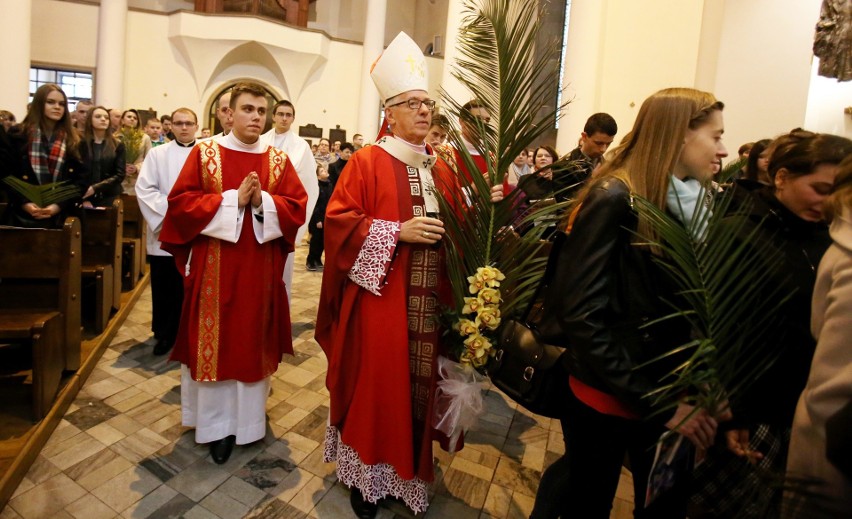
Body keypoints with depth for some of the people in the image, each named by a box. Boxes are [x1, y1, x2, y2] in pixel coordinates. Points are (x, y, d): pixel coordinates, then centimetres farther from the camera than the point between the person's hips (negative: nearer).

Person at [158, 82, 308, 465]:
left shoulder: (278, 160, 5)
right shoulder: (204, 153, 1)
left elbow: (297, 206, 0)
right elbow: (180, 202, -6)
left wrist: (262, 202, -16)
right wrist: (232, 199, -15)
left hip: (260, 268, 2)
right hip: (214, 267, -1)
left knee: (253, 340, 10)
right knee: (216, 340, 6)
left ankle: (249, 416, 27)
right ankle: (217, 422, 21)